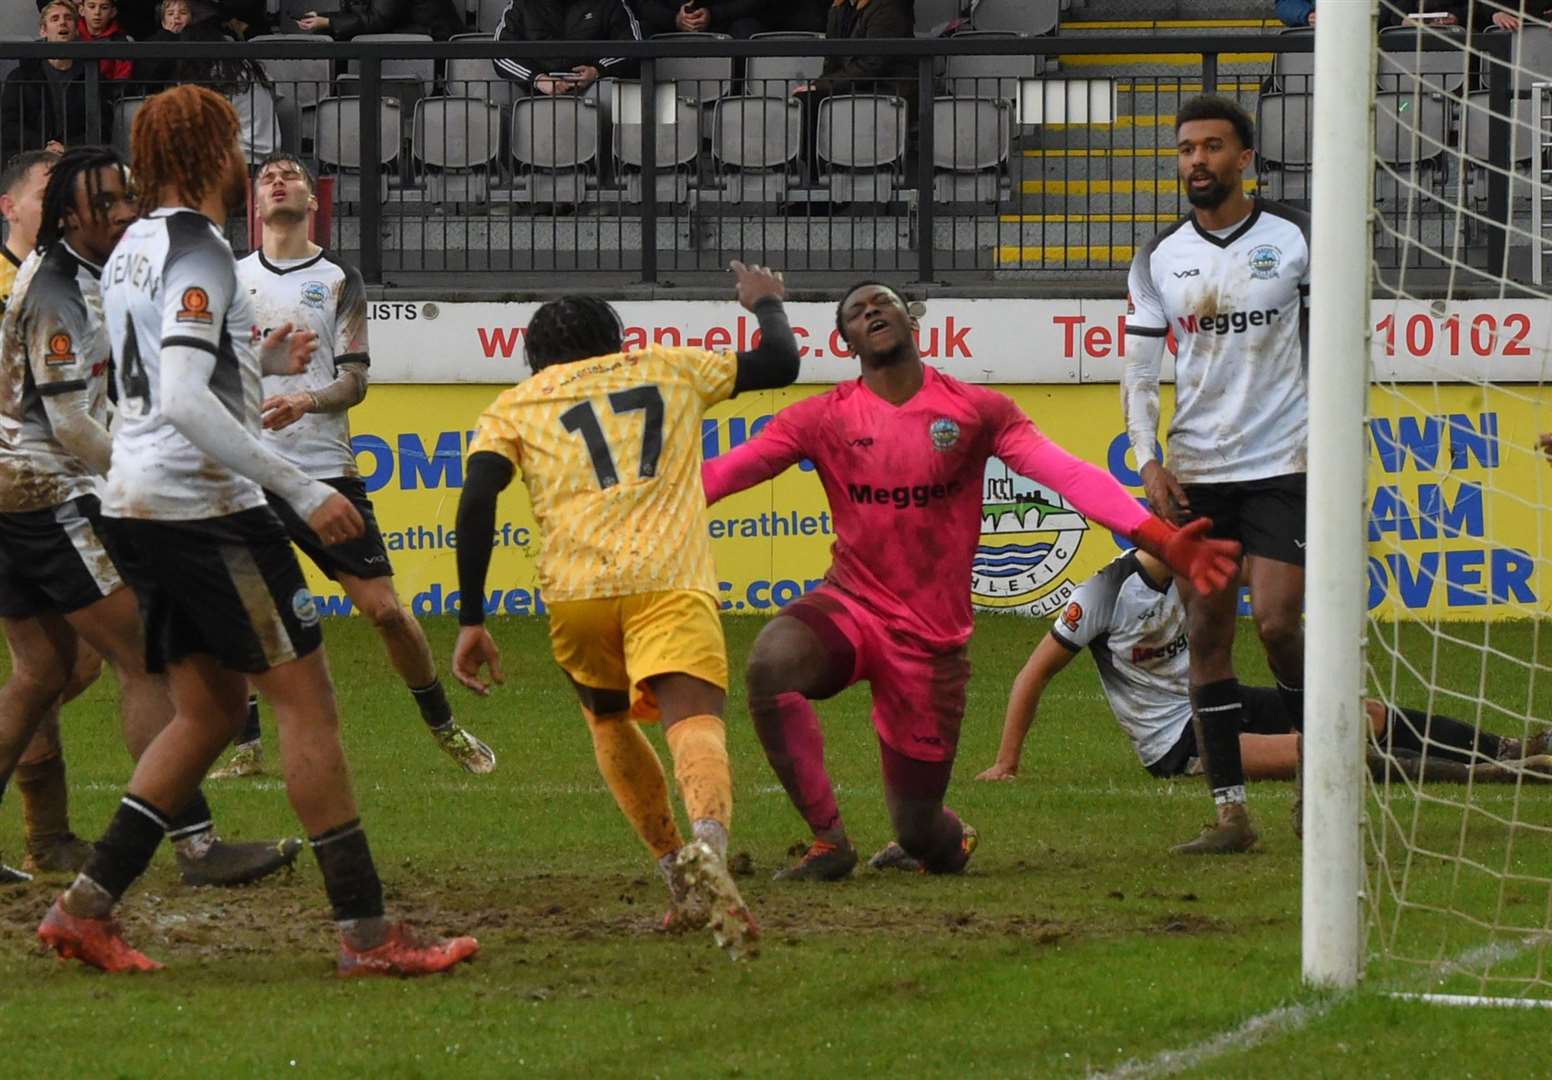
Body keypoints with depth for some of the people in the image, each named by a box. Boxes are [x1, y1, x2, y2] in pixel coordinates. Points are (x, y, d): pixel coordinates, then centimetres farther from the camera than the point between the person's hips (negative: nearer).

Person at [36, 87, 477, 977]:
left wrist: (258, 361, 22)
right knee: (307, 700, -5)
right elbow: (184, 403, -24)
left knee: (210, 711, 15)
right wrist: (302, 490, -23)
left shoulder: (134, 250, 15)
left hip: (137, 505, 10)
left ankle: (86, 909, 10)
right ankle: (366, 932, -6)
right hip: (203, 505, -10)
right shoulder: (197, 252, -14)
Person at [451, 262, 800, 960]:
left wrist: (471, 621, 3)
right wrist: (768, 305, 55)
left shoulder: (516, 406, 21)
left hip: (575, 589, 1)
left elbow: (476, 500, 5)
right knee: (693, 720, -17)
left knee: (609, 719, 27)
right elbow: (779, 363, 34)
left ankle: (680, 879, 22)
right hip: (672, 580, -1)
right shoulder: (669, 367, 25)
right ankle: (709, 847, -48)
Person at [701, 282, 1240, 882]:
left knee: (919, 831, 2)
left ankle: (948, 838, 45)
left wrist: (1165, 543, -20)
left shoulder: (976, 411, 0)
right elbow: (722, 473, -7)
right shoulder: (823, 419, 0)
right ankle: (828, 841, -19)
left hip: (933, 640, 0)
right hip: (849, 606, 0)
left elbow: (1071, 476, -8)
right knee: (771, 662, -35)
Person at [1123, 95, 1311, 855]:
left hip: (1281, 463, -3)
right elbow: (1139, 369, 7)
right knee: (1206, 635, -1)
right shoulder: (1159, 259, 6)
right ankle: (1230, 813, 2)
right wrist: (1149, 462, -5)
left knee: (1278, 622, -13)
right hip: (1194, 472, 3)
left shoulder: (1293, 239, -1)